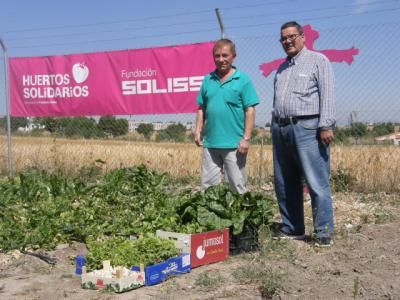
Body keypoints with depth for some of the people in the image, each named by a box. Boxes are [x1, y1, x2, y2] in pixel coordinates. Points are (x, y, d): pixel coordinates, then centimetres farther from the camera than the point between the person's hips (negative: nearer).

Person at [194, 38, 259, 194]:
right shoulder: (208, 80, 9)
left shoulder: (243, 80, -3)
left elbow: (250, 111, -6)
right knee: (208, 186, 10)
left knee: (237, 186, 5)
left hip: (234, 144, -4)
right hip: (210, 143, 4)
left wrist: (246, 138, -11)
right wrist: (198, 131, 6)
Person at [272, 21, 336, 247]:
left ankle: (324, 233, -2)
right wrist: (275, 128, 15)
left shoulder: (318, 60, 3)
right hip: (281, 129, 7)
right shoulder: (281, 69, 22)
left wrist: (326, 126, -16)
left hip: (307, 128, -7)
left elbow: (328, 95, -7)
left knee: (317, 184, -8)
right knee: (284, 184, 9)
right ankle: (291, 229, 18)